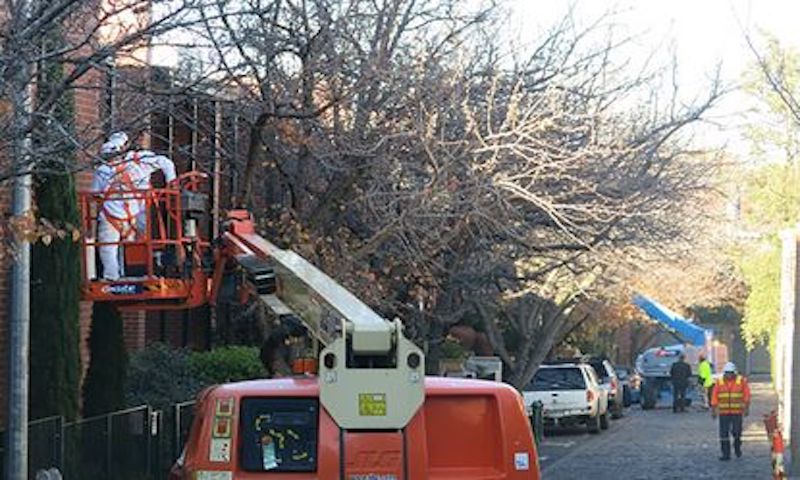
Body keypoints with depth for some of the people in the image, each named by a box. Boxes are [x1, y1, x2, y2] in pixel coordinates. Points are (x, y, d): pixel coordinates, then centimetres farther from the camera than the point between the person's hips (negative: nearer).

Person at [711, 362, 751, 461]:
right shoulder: (719, 382, 2)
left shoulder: (741, 381, -2)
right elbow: (715, 397, 4)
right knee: (724, 433, -3)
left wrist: (746, 408, -6)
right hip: (723, 412, 1)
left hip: (737, 412, -1)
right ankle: (726, 454, 2)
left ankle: (737, 447, 28)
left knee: (736, 432, -1)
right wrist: (713, 411, 1)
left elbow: (747, 395, 0)